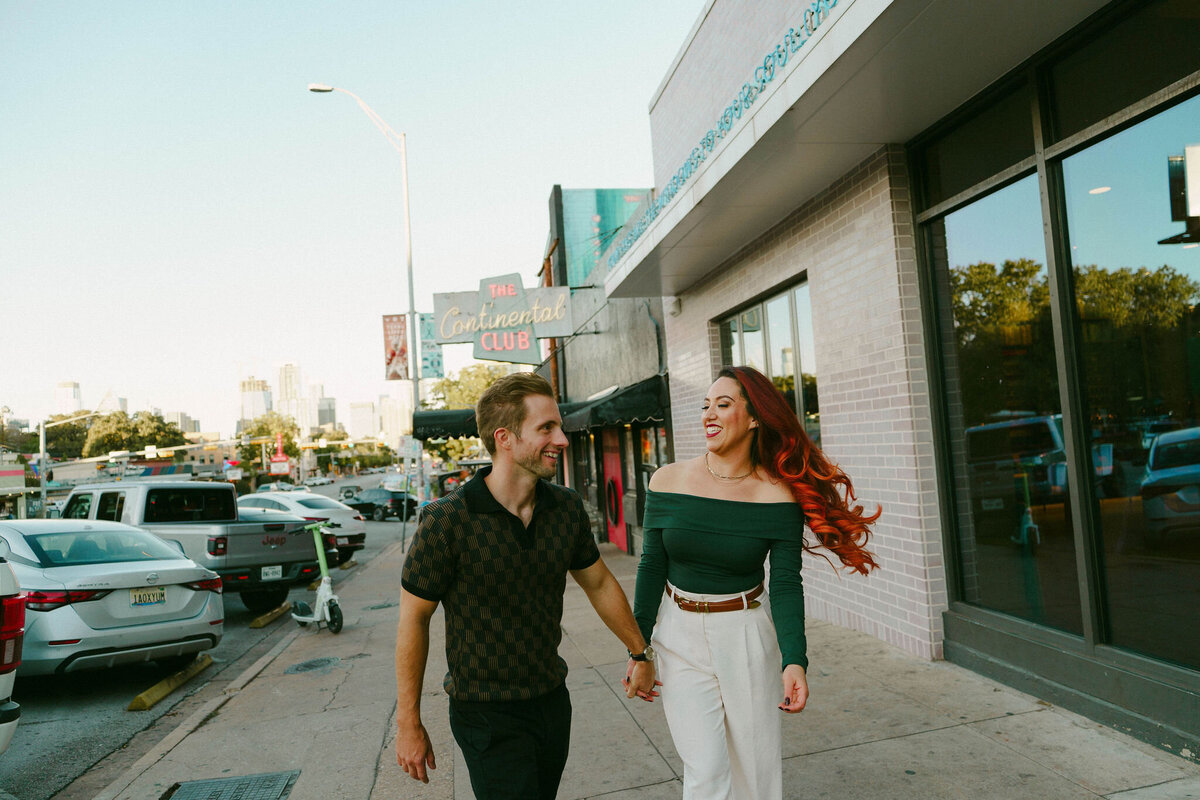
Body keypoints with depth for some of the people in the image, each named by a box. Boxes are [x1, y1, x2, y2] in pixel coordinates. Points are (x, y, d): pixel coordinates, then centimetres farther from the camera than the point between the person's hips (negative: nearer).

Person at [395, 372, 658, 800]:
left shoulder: (567, 508, -6)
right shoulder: (447, 521, -20)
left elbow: (599, 584, 9)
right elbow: (414, 620, -11)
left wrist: (640, 654, 17)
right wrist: (409, 724, -6)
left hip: (553, 699, 5)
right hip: (487, 715, -5)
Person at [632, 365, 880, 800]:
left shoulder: (779, 496, -11)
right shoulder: (668, 482, -8)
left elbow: (786, 584, -11)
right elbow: (652, 567, -3)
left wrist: (794, 660, -24)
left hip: (746, 635, 0)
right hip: (680, 637, 0)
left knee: (755, 765, 14)